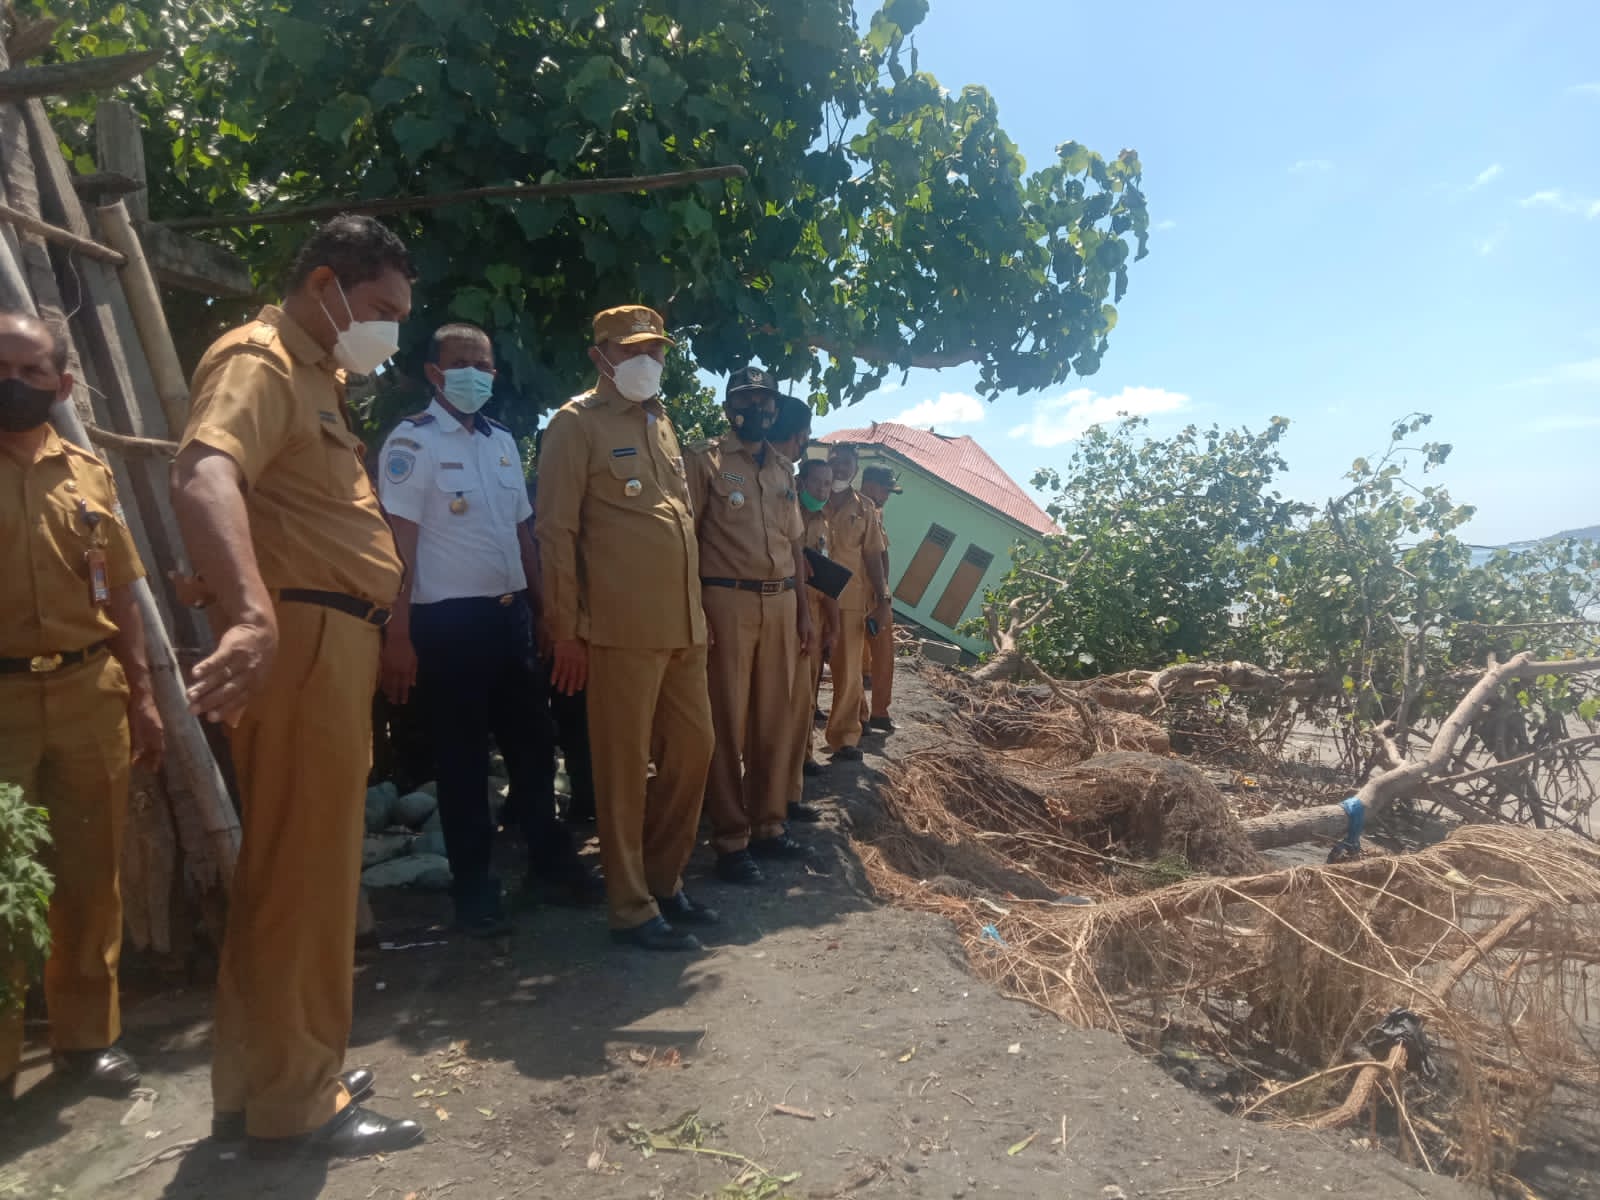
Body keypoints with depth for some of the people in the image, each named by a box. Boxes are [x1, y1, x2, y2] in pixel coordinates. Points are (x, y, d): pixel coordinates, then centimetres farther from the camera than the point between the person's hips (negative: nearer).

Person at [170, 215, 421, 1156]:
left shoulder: (317, 374, 22)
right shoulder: (260, 359, -10)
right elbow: (203, 477, -30)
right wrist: (252, 614, -46)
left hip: (336, 640, 10)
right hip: (297, 640, -10)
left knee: (311, 860, 17)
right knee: (303, 866, -2)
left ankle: (268, 1076, 32)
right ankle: (294, 1101, 13)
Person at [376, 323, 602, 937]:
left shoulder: (503, 441, 13)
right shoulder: (412, 441, -7)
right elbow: (400, 541, -12)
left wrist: (543, 604, 13)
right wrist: (398, 634, -16)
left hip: (510, 611, 6)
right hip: (450, 619, -6)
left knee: (532, 738, 13)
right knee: (462, 753, 5)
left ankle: (549, 856, 30)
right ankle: (473, 885, 19)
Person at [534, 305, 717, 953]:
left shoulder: (661, 422, 19)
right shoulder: (577, 423, -3)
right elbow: (555, 529, -8)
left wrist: (695, 609, 18)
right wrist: (565, 630, -12)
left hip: (683, 624, 8)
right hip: (621, 629, -8)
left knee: (693, 749, 12)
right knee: (625, 768, 1)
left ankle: (664, 881, 29)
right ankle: (631, 908, 14)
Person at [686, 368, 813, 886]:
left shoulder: (784, 468, 17)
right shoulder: (704, 460, 0)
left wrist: (804, 608, 14)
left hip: (780, 602, 6)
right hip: (726, 600, -6)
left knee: (775, 718, 10)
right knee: (727, 722, 0)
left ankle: (769, 824, 22)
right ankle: (730, 839, 8)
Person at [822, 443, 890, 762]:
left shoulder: (864, 507, 11)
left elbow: (872, 554, 11)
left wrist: (882, 599, 4)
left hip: (850, 598, 2)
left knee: (848, 669, 2)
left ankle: (845, 737, 10)